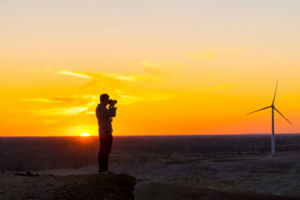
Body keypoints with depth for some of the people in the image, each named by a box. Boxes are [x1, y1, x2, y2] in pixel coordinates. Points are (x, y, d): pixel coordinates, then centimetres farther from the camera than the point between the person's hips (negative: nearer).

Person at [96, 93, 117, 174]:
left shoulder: (100, 108, 17)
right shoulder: (102, 108, -16)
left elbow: (109, 114, 23)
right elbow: (112, 114, -16)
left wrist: (111, 106, 15)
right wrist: (112, 106, -2)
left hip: (103, 133, 11)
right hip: (105, 132, -11)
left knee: (104, 151, 12)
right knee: (104, 152, -11)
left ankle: (104, 169, 15)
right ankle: (103, 169, -12)